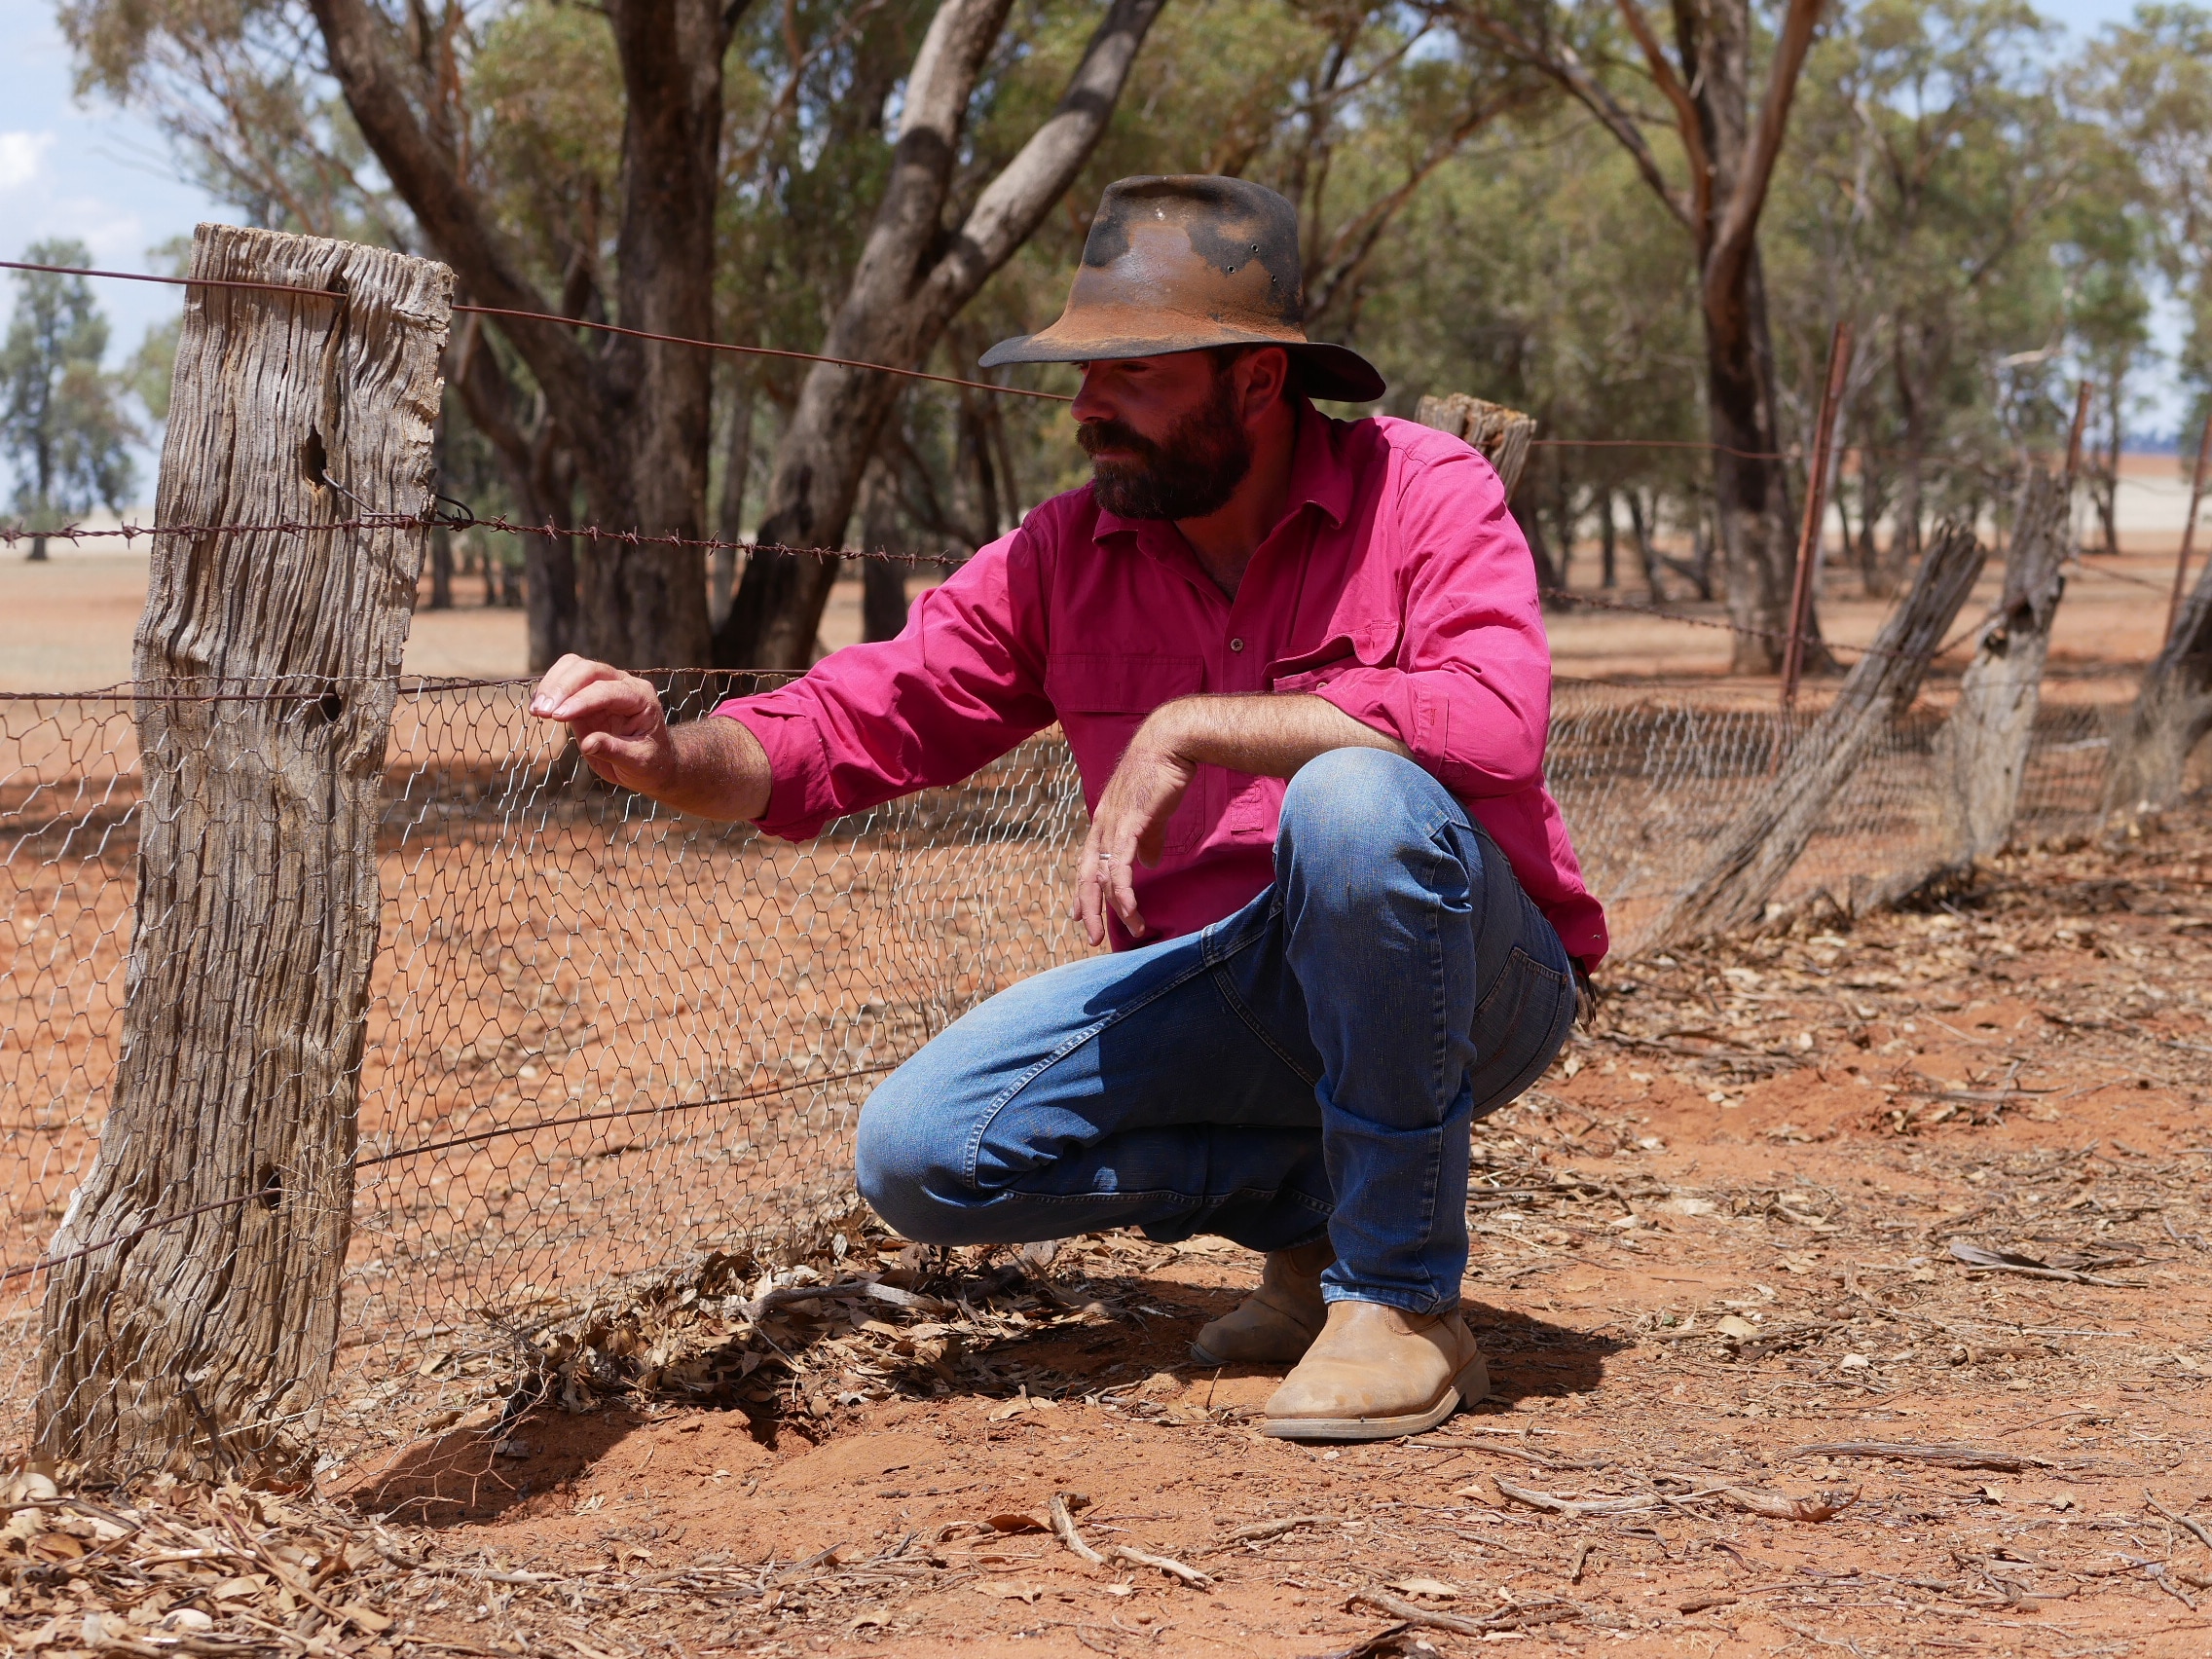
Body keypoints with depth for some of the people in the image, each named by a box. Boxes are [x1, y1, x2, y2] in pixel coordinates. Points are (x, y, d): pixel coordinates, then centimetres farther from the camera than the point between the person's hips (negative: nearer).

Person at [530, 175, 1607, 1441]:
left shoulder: (1424, 493, -12)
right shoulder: (1064, 558, 1)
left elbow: (1496, 719, -31)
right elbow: (849, 725, -2)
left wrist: (1194, 730, -31)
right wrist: (674, 756, -23)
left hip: (1467, 986, -5)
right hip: (1225, 991, 5)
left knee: (1356, 799, -37)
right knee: (922, 1153, -14)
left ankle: (1403, 1295, -21)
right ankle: (1311, 1205, 8)